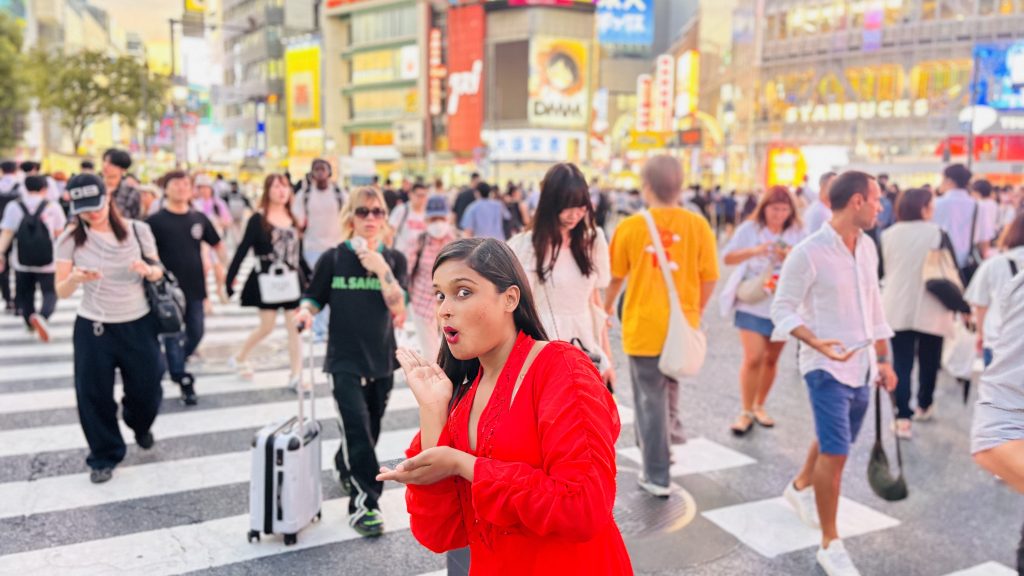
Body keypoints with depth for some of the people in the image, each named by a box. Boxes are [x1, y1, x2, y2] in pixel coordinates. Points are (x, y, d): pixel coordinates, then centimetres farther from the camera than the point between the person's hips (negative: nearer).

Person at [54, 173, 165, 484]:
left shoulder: (137, 230, -6)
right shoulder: (69, 239, -7)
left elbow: (158, 271, 5)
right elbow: (61, 291, -7)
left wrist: (149, 270, -20)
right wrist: (75, 277, -30)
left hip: (139, 324, 1)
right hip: (93, 329, 0)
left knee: (147, 390, 9)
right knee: (94, 395, 4)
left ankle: (140, 425, 44)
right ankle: (104, 456, 25)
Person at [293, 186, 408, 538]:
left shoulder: (393, 259, 1)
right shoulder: (333, 258, -3)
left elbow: (398, 307, -9)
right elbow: (314, 298, 4)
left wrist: (381, 269, -21)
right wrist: (305, 312, -18)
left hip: (382, 357, 3)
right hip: (345, 358, -3)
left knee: (370, 429, 16)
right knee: (357, 427, -13)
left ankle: (345, 467, 47)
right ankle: (364, 503, -4)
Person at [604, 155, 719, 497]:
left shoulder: (630, 226, -8)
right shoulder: (697, 225, -5)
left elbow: (615, 277, 2)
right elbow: (710, 277, -1)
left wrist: (607, 308, 21)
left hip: (643, 326, -2)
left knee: (650, 400, 6)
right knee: (669, 389, 27)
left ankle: (657, 477, 12)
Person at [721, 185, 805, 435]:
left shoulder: (798, 233, 3)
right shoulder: (750, 229, -2)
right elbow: (728, 258, -7)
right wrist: (753, 251, -22)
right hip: (752, 304, -2)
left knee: (771, 359, 11)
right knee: (753, 358, -11)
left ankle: (759, 406, 28)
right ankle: (746, 412, 1)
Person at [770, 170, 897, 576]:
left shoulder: (867, 247, 6)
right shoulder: (808, 253, -17)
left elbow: (873, 305, 14)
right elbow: (782, 309, -13)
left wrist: (883, 360, 16)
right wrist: (817, 342, -29)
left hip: (862, 365, 8)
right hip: (828, 367, -7)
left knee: (834, 441, 21)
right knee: (835, 452, -8)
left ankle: (800, 488, 49)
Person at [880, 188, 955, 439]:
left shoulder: (888, 235, 0)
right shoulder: (937, 234, -10)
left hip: (897, 308, 2)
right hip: (930, 310, -2)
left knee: (901, 363, 3)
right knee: (928, 360, 18)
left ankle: (903, 417, -5)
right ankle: (924, 406, 35)